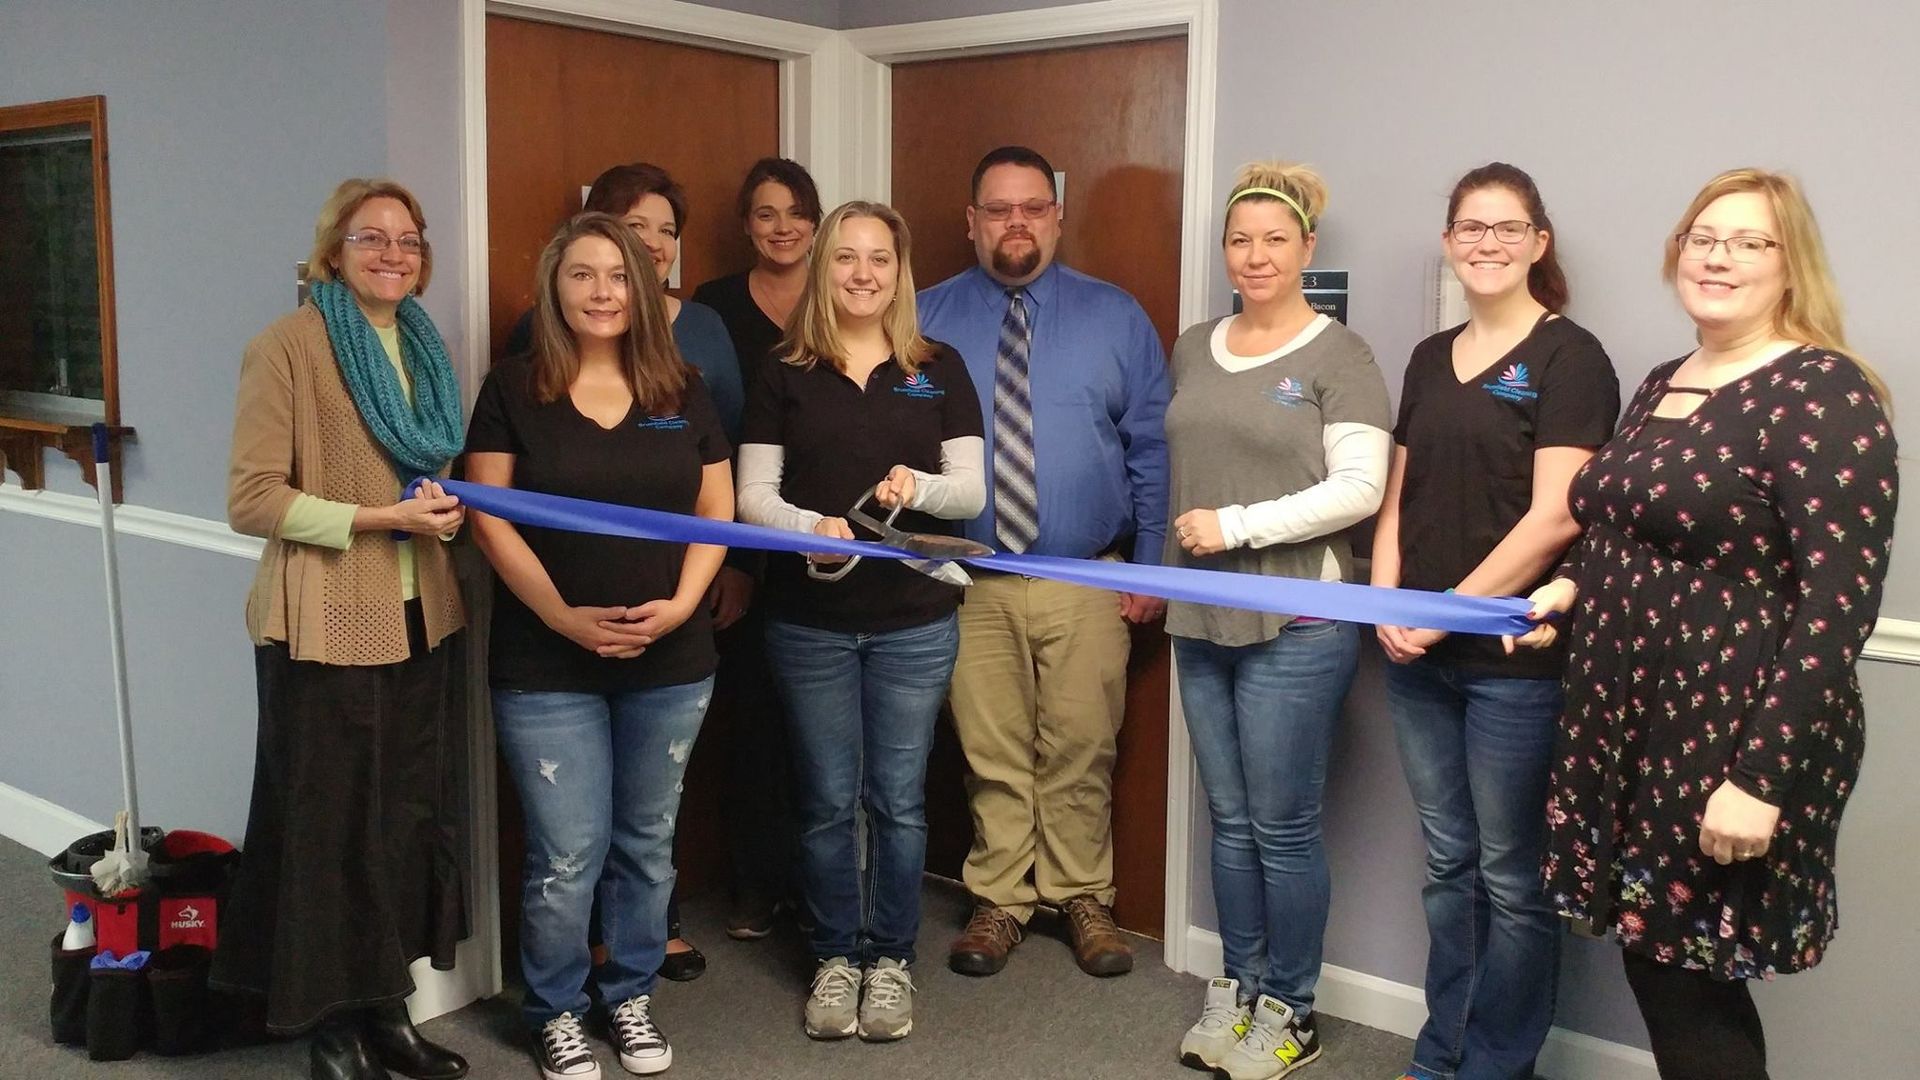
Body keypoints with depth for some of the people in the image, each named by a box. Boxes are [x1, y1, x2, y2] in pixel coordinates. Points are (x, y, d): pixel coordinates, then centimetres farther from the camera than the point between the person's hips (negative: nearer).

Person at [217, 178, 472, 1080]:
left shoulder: (423, 345, 13)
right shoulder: (288, 346, -9)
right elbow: (252, 498, -14)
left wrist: (442, 510, 2)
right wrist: (377, 518, -20)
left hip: (422, 620, 7)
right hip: (327, 627, -6)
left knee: (411, 817, 12)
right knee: (332, 827, 3)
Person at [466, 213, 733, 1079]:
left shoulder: (683, 391, 6)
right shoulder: (513, 390, -1)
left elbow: (715, 510, 6)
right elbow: (491, 518, -5)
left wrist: (681, 603, -10)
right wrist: (564, 616, -14)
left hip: (672, 662, 3)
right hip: (546, 667, -2)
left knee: (646, 844, 13)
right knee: (566, 855, 2)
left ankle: (631, 998, 32)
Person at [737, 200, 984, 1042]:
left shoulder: (939, 369, 4)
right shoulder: (784, 375, 2)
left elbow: (974, 492, 0)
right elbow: (752, 497, -3)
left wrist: (921, 486, -21)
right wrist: (812, 526, -23)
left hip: (915, 621, 0)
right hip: (809, 622, 0)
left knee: (898, 798, 8)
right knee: (827, 800, 9)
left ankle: (892, 958, 25)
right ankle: (835, 957, 26)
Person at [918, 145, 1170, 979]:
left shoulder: (1116, 318, 4)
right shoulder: (925, 321, 3)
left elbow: (1151, 450, 3)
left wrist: (1152, 564, -1)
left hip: (1086, 583, 0)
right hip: (968, 581, 0)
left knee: (1081, 753, 8)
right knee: (990, 754, 9)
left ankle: (1085, 899, 26)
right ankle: (998, 901, 26)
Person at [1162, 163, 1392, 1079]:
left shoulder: (1338, 356, -6)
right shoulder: (1193, 350, 12)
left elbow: (1359, 489, -14)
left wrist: (1236, 525, -16)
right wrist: (1158, 568, 10)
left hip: (1297, 625, -5)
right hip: (1202, 620, 5)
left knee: (1284, 825, 3)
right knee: (1230, 820, 13)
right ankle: (1237, 990, 28)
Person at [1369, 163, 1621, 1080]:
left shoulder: (1569, 357, -6)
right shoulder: (1430, 358, 13)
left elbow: (1554, 518, -14)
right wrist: (1387, 605, -1)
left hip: (1516, 659, -6)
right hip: (1417, 655, 6)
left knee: (1511, 877, 4)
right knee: (1448, 862, 15)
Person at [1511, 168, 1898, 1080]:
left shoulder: (1823, 394, -13)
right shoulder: (1662, 385, 12)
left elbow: (1839, 601, -19)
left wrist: (1762, 776, -23)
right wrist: (1570, 587, 5)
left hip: (1727, 746, -7)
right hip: (1624, 726, 8)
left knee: (1690, 987, 3)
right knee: (1653, 964, 14)